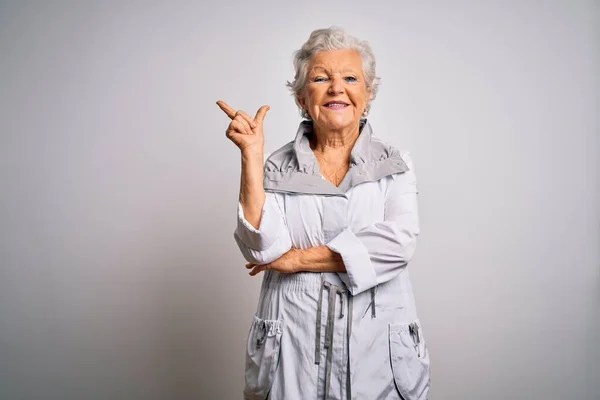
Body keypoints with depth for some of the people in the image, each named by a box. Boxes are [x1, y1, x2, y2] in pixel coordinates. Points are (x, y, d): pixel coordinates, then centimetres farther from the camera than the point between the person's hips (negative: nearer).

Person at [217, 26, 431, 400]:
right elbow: (263, 249, -12)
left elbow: (397, 243, -13)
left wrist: (297, 258, -12)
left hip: (378, 345, 1)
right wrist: (251, 155, -16)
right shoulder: (277, 167, 1)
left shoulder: (395, 163, 1)